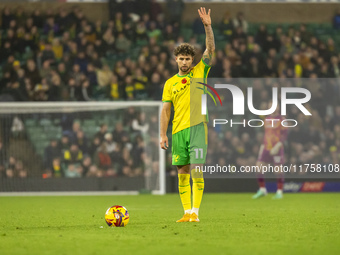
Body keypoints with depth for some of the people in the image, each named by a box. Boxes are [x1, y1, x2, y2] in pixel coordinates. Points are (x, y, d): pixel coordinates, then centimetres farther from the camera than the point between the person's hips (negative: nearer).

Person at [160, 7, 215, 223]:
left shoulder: (199, 72, 6)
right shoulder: (170, 83, 12)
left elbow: (210, 49, -5)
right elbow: (166, 110, 11)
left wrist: (208, 27, -16)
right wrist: (163, 134, 4)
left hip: (197, 127, -3)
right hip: (178, 131, 3)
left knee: (196, 170, -11)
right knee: (182, 173, 4)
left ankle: (195, 212, -12)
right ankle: (187, 212, 9)